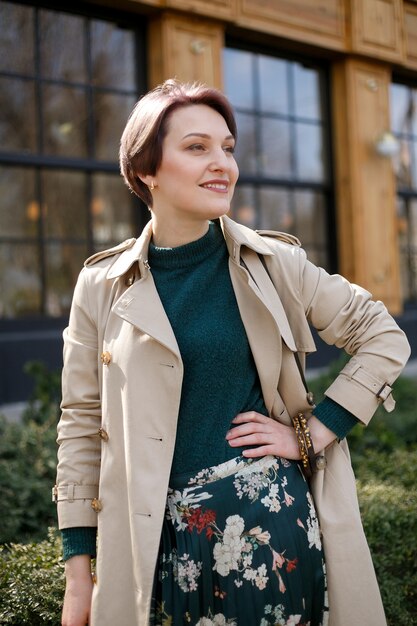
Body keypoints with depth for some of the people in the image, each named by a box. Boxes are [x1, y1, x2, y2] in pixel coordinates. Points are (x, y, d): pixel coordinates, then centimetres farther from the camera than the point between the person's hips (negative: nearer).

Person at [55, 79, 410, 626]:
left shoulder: (274, 264, 0)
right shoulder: (103, 287, 0)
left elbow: (384, 337, 7)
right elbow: (82, 425, 2)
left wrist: (314, 432, -3)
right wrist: (79, 573, 1)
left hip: (275, 521, 0)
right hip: (162, 539, 0)